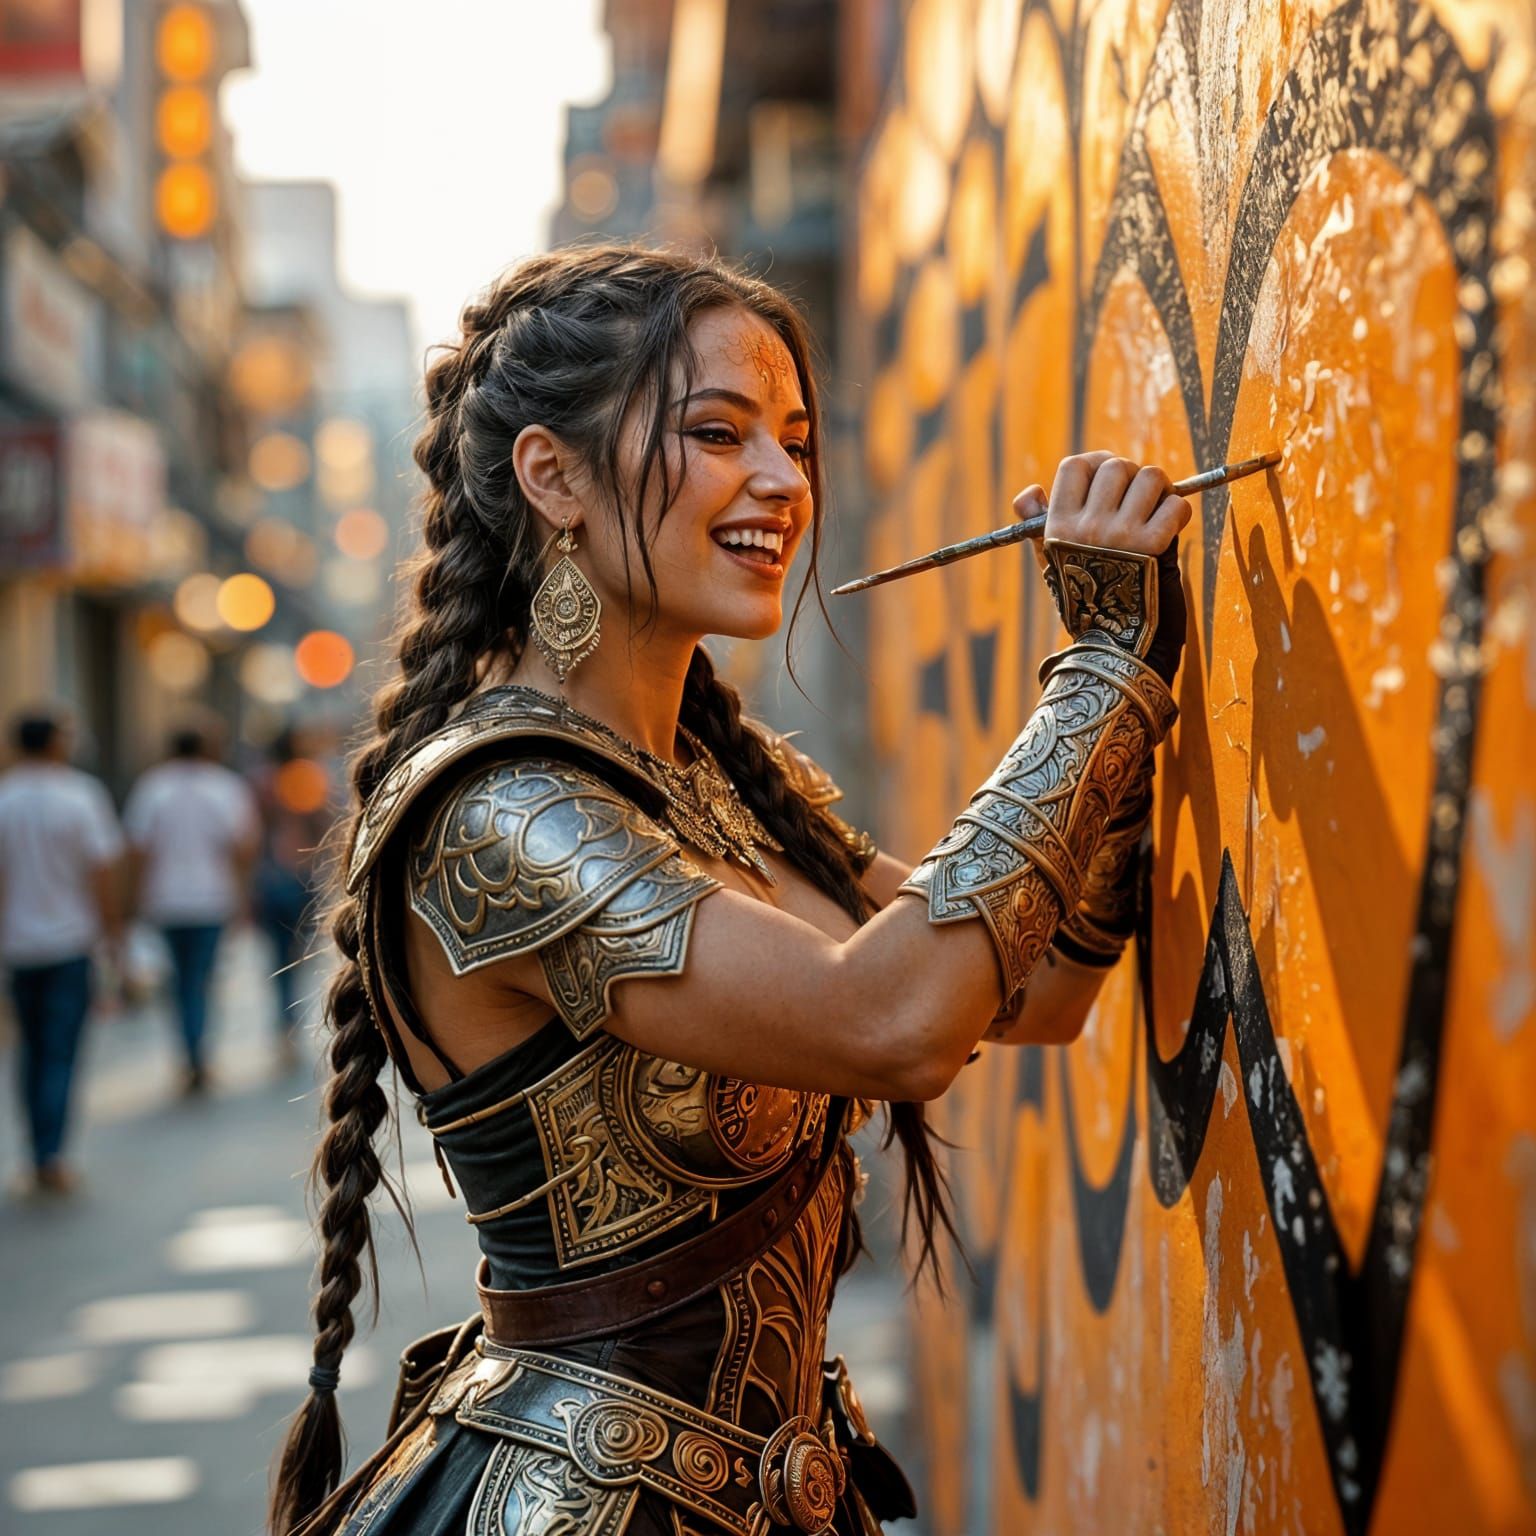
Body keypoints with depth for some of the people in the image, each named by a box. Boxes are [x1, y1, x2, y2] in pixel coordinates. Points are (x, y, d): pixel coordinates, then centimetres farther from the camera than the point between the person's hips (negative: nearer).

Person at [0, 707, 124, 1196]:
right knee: (61, 1051, 0)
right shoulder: (81, 796, -8)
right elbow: (104, 870, -8)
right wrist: (113, 928, 2)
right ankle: (51, 1160, -8)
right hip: (70, 938, -3)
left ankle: (41, 1159, 16)